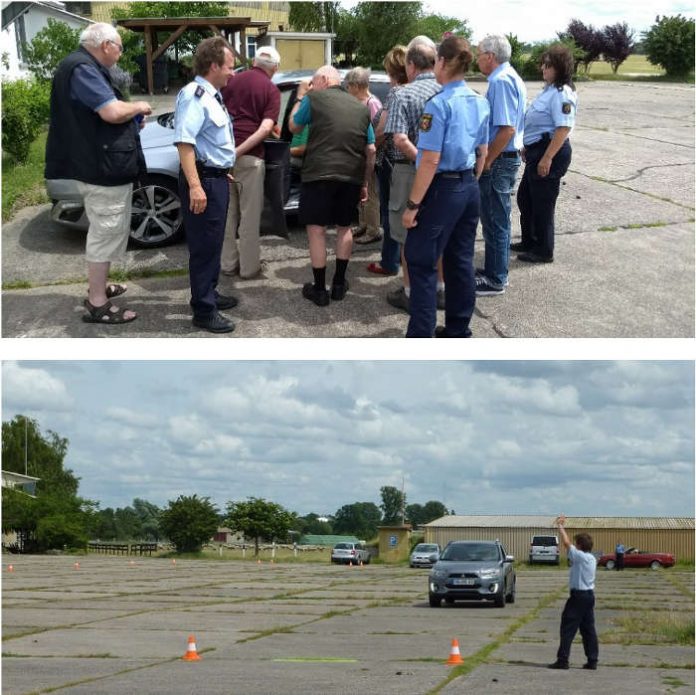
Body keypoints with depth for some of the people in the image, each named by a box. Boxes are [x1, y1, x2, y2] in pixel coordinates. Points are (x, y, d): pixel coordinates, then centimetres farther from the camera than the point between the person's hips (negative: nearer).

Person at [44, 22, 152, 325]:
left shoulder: (84, 67, 16)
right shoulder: (82, 69, -18)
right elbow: (112, 111, -27)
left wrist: (133, 113, 14)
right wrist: (139, 106, -9)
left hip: (102, 164, 11)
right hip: (103, 167, -11)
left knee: (105, 231, 22)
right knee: (105, 232, -5)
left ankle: (98, 286, 35)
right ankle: (97, 305, 0)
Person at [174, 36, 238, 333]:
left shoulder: (211, 95, 14)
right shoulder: (194, 95, -18)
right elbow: (184, 141, -28)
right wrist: (195, 186, -33)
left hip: (217, 178, 10)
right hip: (204, 179, -10)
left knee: (213, 242, 21)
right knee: (204, 245, -4)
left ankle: (209, 293, 35)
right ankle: (204, 311, 2)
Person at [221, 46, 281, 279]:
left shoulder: (233, 80, 10)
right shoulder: (271, 90, 0)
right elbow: (265, 129, -13)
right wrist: (240, 151, -15)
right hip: (250, 156, -4)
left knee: (228, 211, 14)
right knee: (250, 214, 5)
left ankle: (228, 263, 20)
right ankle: (249, 266, 10)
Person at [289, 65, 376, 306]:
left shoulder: (314, 98, 1)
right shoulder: (361, 107, 14)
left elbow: (293, 127, 15)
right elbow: (371, 151, 14)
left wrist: (300, 97, 25)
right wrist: (365, 183, 21)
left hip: (319, 174, -4)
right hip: (352, 177, 4)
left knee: (316, 230, 3)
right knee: (344, 227, 20)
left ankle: (319, 290, 5)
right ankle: (339, 284, 23)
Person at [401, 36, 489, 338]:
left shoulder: (439, 104, -17)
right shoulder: (479, 102, 7)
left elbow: (431, 160, -20)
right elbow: (482, 153, 14)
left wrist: (413, 205, -16)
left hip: (443, 189, -8)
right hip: (469, 187, 8)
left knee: (421, 262, -1)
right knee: (461, 261, 13)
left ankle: (420, 335, -2)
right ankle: (458, 330, 21)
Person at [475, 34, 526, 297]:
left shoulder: (501, 81, -19)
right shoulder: (511, 77, 13)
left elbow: (507, 129, -26)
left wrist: (486, 161, -19)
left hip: (499, 160, -10)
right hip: (507, 157, 10)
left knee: (495, 221, -2)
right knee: (498, 219, 18)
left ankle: (495, 280, 6)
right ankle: (495, 270, 30)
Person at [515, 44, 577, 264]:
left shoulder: (562, 93, -18)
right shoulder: (550, 90, 13)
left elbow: (563, 128, -25)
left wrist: (547, 158, -27)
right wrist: (529, 148, 24)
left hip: (551, 151, -10)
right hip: (537, 149, 10)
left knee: (542, 203, 0)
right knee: (525, 197, 20)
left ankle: (543, 251, 12)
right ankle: (529, 242, 35)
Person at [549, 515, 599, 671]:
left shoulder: (580, 556, -15)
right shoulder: (592, 558, 10)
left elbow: (566, 543, -17)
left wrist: (561, 527, -7)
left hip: (578, 596, -8)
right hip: (589, 595, 8)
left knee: (568, 628, -3)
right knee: (588, 628, 9)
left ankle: (563, 660, -4)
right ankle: (592, 660, 8)